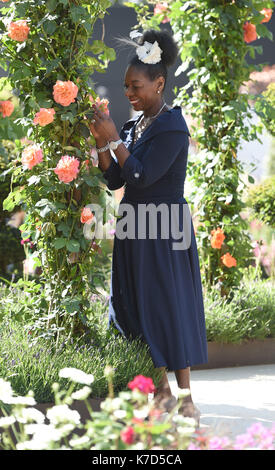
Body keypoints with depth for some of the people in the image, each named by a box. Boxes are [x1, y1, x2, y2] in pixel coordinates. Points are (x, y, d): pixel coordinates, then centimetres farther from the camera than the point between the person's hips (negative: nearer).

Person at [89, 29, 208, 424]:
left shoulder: (172, 127, -14)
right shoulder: (134, 126, 10)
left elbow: (142, 175, -20)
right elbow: (114, 180, 8)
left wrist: (114, 140, -17)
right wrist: (101, 141, -4)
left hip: (163, 231, -8)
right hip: (135, 229, 8)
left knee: (168, 304, -5)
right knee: (138, 305, 10)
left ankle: (186, 399, 2)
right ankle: (162, 390, 19)